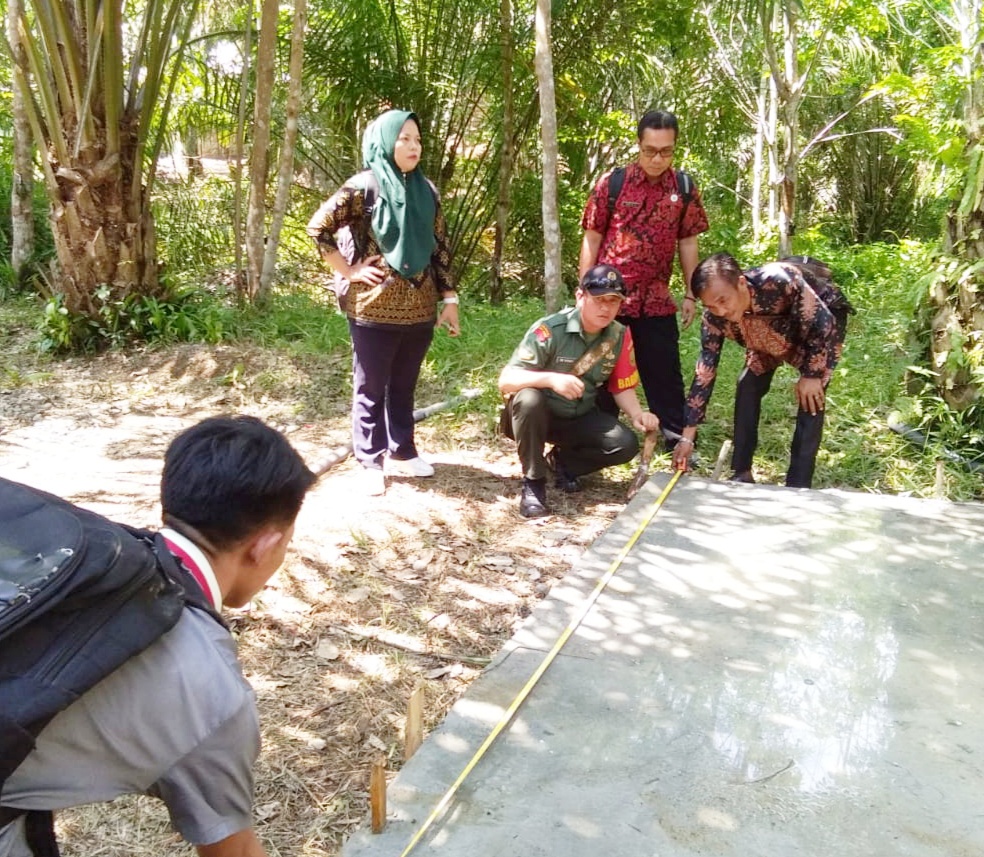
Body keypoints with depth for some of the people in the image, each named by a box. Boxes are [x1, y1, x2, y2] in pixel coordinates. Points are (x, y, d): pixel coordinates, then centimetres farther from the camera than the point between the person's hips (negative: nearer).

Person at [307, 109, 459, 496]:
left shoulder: (426, 191, 8)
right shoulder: (362, 187, -7)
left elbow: (440, 248, 10)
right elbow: (318, 228, -7)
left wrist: (449, 298, 7)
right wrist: (349, 271, -9)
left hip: (419, 308, 5)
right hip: (374, 308, -4)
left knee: (404, 386, 15)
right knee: (371, 388, 7)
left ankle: (401, 451, 29)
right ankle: (371, 460, 18)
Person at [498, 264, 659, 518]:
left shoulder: (620, 336, -8)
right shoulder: (550, 330, -25)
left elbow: (622, 387, 2)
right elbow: (506, 380, -30)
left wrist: (637, 414, -20)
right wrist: (551, 379, -47)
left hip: (579, 418, 4)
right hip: (539, 414, -4)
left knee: (626, 445, -18)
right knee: (528, 399, -38)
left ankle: (563, 460, 11)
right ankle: (533, 483, -19)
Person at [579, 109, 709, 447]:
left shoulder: (684, 189, 2)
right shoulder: (611, 183, -5)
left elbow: (688, 243, 8)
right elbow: (591, 239, -1)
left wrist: (690, 295, 6)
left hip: (656, 299, 2)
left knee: (665, 372, 8)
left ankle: (679, 442, 19)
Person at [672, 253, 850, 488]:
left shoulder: (778, 283, -43)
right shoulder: (714, 317, -26)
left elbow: (824, 324, -30)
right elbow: (705, 370, -20)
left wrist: (812, 375, -21)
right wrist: (688, 436, -22)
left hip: (821, 318, -5)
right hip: (773, 331, 5)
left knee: (810, 398, -16)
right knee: (748, 386, -4)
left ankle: (798, 485, -8)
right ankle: (742, 473, 8)